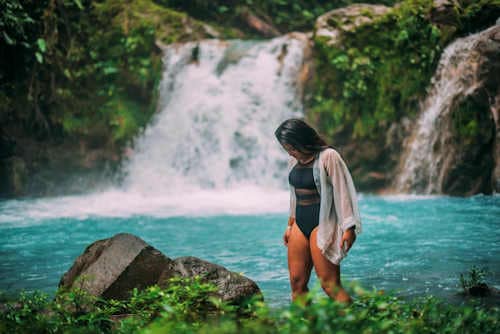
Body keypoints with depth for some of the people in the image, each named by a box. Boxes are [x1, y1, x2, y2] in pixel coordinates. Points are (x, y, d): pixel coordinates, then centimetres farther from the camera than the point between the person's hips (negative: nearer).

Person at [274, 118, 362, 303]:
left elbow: (342, 192, -11)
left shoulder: (328, 156, -8)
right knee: (297, 282, 2)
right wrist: (290, 225, 25)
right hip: (300, 225, 7)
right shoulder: (294, 161, 13)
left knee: (330, 285, -12)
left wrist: (348, 228, -15)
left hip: (322, 224, -7)